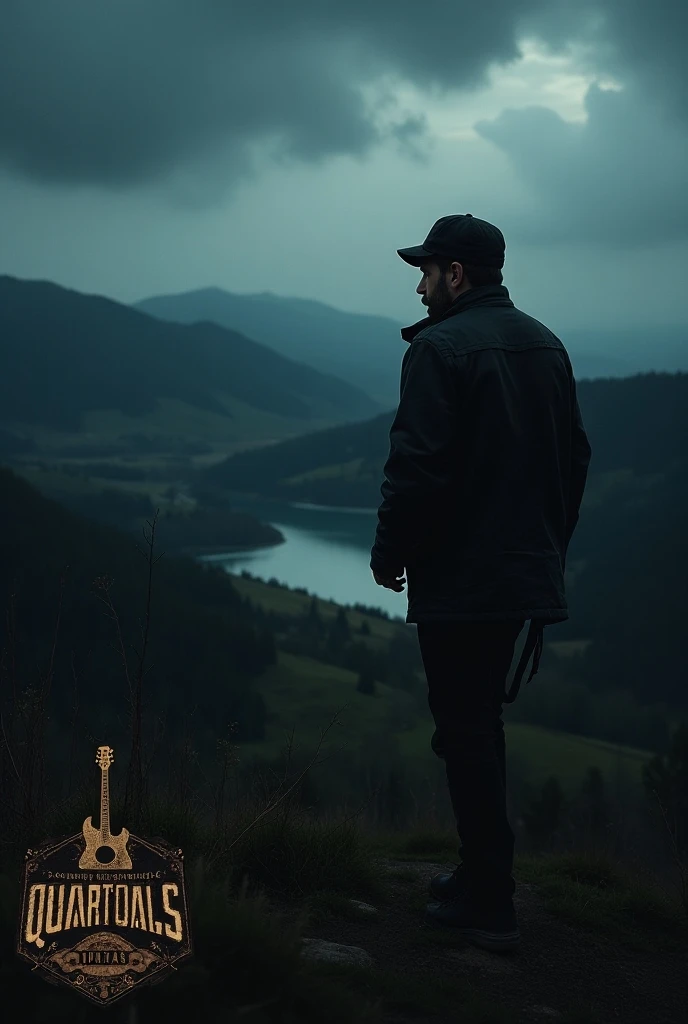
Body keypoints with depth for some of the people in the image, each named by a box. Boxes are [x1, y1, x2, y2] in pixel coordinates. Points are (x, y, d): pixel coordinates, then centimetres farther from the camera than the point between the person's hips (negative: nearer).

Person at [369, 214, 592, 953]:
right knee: (481, 725, 18)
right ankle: (482, 873, 27)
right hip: (527, 575, 7)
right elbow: (575, 456, 13)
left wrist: (389, 552, -7)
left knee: (467, 734, 1)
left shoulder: (441, 348, -13)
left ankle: (488, 905, 6)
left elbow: (417, 465, -19)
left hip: (458, 579, -7)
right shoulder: (545, 345, 10)